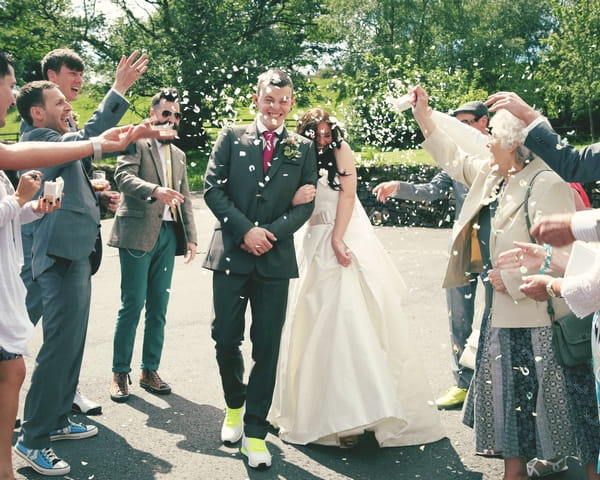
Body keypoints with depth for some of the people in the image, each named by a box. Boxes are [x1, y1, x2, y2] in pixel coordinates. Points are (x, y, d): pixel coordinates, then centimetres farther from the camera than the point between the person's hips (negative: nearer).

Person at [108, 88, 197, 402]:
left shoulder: (178, 155, 21)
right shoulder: (136, 143, 1)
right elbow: (124, 177, -16)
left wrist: (190, 236, 12)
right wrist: (154, 190, -33)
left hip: (168, 234, 6)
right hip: (138, 233, -6)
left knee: (158, 308, 7)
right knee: (132, 305, -5)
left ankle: (150, 370, 16)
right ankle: (120, 373, 5)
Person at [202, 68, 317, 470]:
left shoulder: (303, 148, 9)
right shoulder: (231, 137, 7)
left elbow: (306, 204, 4)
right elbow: (212, 188, -1)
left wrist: (272, 233, -11)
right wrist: (245, 230, -12)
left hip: (275, 258, 0)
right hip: (231, 253, 0)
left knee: (267, 347, 2)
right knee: (226, 338, 4)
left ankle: (255, 431, 12)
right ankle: (235, 404, 33)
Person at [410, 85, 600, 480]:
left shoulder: (547, 185, -20)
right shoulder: (491, 175, 8)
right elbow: (455, 159, 25)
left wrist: (511, 280, -18)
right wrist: (424, 117, 22)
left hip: (540, 317, -9)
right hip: (503, 311, 9)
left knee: (555, 395, -1)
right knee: (507, 391, 15)